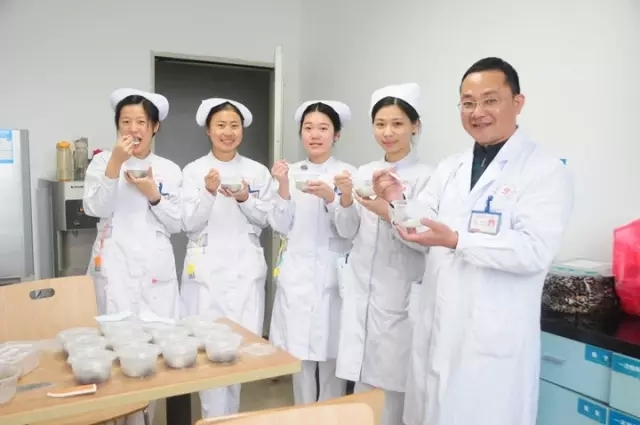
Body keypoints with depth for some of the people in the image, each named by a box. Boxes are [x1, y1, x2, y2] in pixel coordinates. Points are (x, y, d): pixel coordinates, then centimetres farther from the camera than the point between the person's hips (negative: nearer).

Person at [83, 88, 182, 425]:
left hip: (156, 268, 2)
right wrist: (115, 164, -19)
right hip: (115, 266, -2)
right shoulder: (103, 161, 4)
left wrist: (153, 195, -11)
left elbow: (176, 224, 5)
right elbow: (95, 209, -10)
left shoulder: (170, 170, 8)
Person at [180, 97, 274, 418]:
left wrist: (245, 200, -14)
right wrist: (209, 193, -19)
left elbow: (264, 220, 4)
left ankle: (228, 413, 26)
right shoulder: (193, 170, 2)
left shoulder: (258, 171, 6)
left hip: (245, 269, 1)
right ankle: (216, 417, 18)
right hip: (206, 269, -1)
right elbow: (189, 224, -4)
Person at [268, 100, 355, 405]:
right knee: (299, 353, 10)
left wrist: (330, 197, -24)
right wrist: (283, 187, -12)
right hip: (296, 274, 3)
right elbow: (281, 227, 2)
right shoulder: (290, 172, 6)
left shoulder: (347, 173, -2)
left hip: (331, 274, -2)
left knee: (330, 353, 3)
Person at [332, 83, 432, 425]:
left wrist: (387, 213, -26)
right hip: (360, 289, 5)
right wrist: (346, 198, -11)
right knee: (362, 381, 14)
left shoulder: (425, 176, -8)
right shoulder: (363, 172, 8)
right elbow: (346, 232, 7)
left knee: (391, 383, 5)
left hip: (398, 294, -5)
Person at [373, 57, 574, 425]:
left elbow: (535, 251, -20)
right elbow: (423, 230, 7)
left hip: (494, 338, -5)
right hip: (437, 329, 6)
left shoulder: (547, 171, -9)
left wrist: (456, 240, -28)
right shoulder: (449, 169, 10)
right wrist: (399, 201, -12)